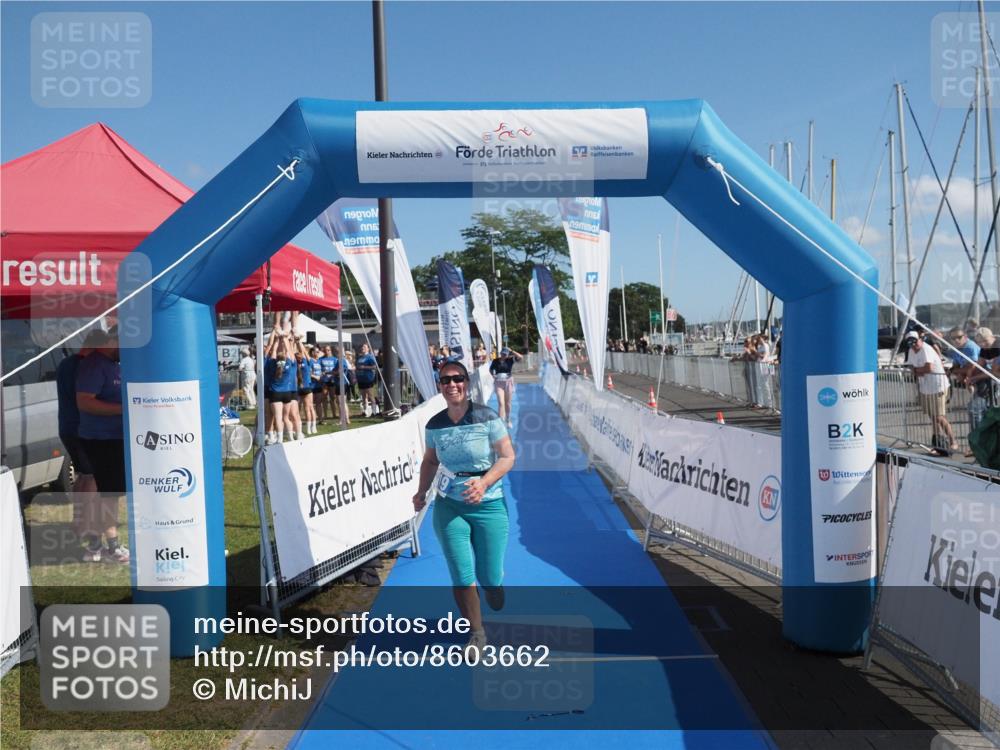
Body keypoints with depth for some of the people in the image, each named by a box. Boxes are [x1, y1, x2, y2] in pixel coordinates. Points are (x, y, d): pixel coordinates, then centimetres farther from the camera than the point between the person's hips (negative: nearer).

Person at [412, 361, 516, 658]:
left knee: (490, 577, 3)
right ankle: (476, 633, 20)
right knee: (461, 577, -4)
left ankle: (500, 615, 41)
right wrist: (422, 492, 5)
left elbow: (507, 457, -10)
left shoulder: (487, 417, -10)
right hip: (449, 506, 2)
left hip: (488, 504, -2)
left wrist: (484, 483, -24)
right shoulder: (435, 425, 0)